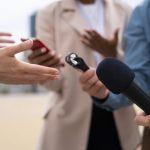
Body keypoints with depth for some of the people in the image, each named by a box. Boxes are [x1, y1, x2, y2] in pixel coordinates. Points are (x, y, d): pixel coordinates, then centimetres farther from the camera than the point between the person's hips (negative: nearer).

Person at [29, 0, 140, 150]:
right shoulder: (50, 14, -1)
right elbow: (54, 82, -6)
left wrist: (112, 54, -15)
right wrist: (44, 68, -28)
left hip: (118, 120, 2)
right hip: (71, 119, -2)